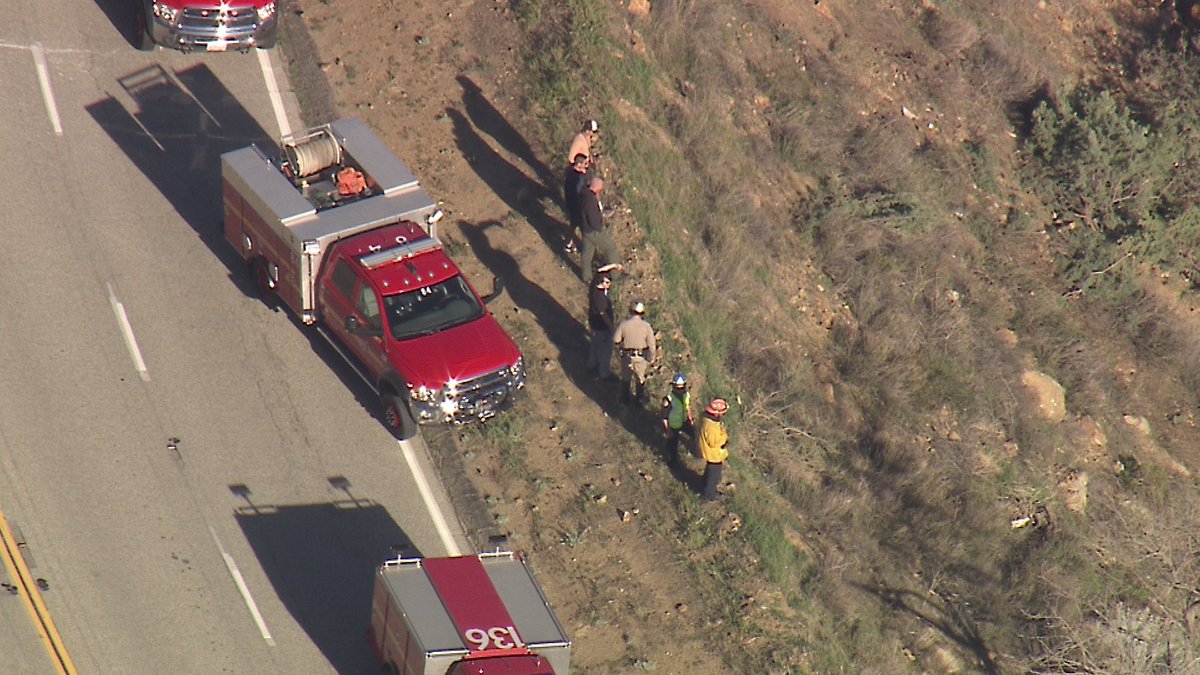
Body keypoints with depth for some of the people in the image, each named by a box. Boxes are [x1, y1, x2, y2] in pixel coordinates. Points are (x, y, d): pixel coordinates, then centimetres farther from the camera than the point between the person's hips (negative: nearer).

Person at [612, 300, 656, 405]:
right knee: (640, 377, 22)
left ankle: (625, 398, 38)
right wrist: (652, 358, 1)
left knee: (626, 377, 23)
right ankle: (641, 398, 38)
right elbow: (651, 344, -14)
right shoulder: (646, 326, -21)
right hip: (641, 357, 0)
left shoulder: (623, 324, -23)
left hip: (627, 356, 0)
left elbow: (615, 340, -15)